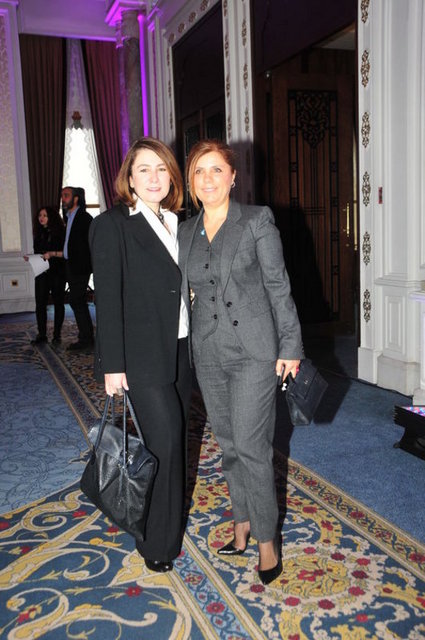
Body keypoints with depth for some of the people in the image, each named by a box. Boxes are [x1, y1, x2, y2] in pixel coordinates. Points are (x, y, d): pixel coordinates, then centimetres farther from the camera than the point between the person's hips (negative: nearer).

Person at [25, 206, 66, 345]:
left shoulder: (60, 232, -3)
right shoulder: (39, 234, 14)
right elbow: (37, 252, 20)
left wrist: (52, 254, -20)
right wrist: (30, 257, 1)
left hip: (57, 272, -5)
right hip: (42, 272, 5)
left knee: (58, 302, 2)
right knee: (40, 303, -1)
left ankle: (57, 334, 9)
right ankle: (41, 334, 6)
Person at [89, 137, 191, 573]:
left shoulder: (176, 223, 11)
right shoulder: (112, 225, -7)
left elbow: (182, 287, 13)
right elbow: (108, 299, -12)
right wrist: (113, 365, -15)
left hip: (181, 350, 6)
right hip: (143, 356, -6)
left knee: (175, 438, 14)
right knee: (164, 443, -5)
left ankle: (170, 518, 33)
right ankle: (157, 543, 14)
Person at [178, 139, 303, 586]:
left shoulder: (256, 220, -5)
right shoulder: (185, 231, 9)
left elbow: (278, 286, -5)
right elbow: (187, 291, 13)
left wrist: (289, 346, -8)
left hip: (253, 351, -5)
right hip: (208, 353, 5)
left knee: (251, 446, -4)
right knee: (228, 444, 14)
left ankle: (266, 538, 14)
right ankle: (243, 520, 32)